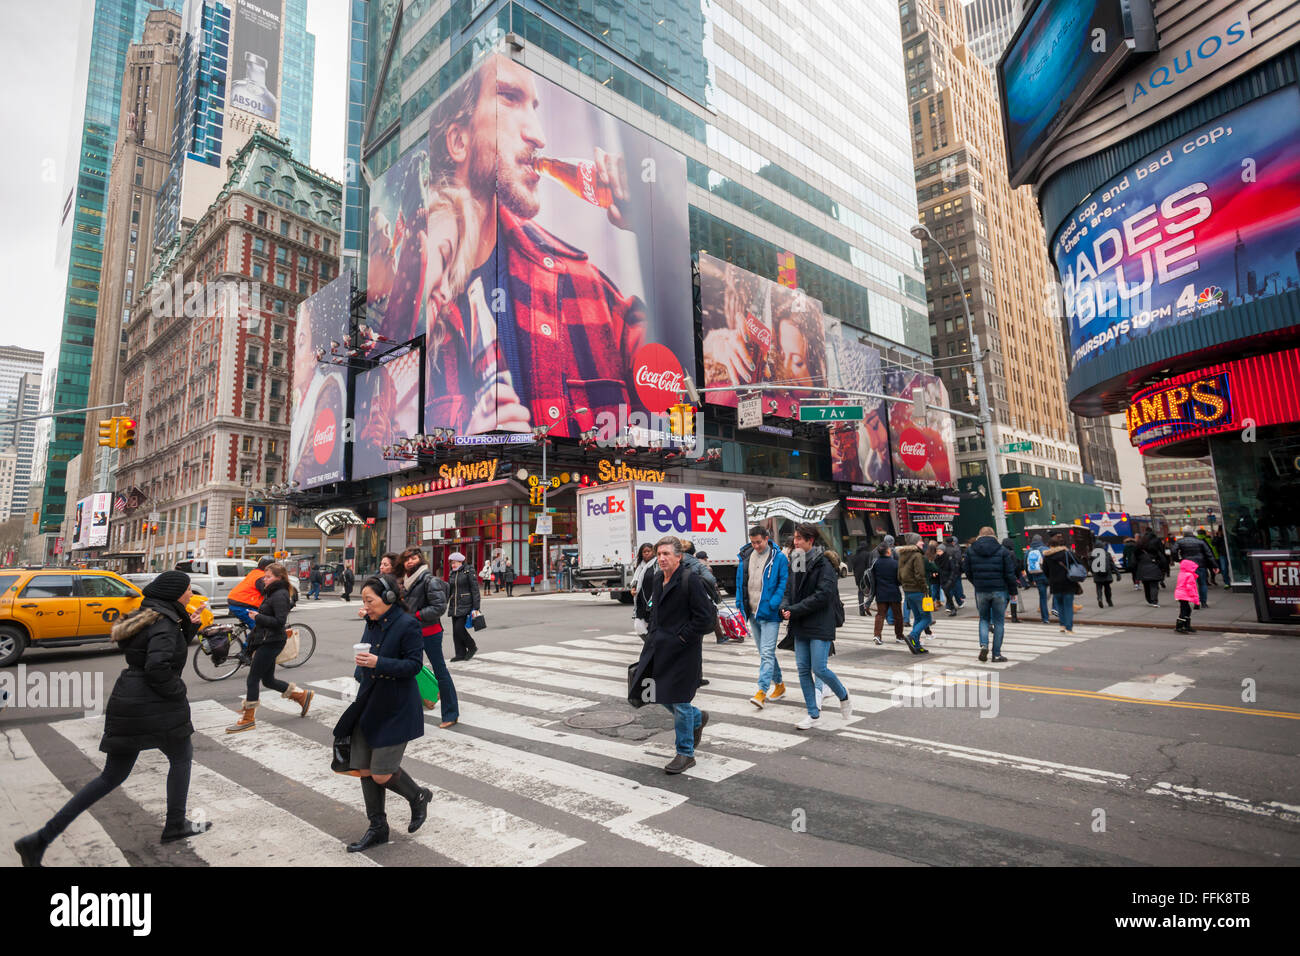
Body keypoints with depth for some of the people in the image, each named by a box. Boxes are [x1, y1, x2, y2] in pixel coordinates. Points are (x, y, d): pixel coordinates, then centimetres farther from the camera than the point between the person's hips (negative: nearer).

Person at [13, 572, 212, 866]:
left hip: (126, 704, 9)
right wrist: (178, 692, -15)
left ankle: (40, 840, 13)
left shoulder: (146, 616, 13)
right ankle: (175, 825, 24)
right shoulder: (165, 623, -18)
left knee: (111, 777, 16)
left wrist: (189, 626, 11)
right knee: (181, 758, 13)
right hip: (154, 708, -9)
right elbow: (157, 667, -29)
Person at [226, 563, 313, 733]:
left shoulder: (280, 595, -17)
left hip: (271, 642, -10)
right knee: (268, 680, 14)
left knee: (253, 678, -2)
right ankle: (302, 695, 23)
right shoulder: (272, 593, 16)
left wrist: (258, 617, -17)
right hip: (266, 641, 10)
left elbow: (280, 621, -24)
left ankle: (248, 719, 8)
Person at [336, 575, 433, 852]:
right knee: (365, 770, 11)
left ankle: (418, 796, 26)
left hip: (396, 710, -8)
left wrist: (378, 663, -27)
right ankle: (377, 829, 28)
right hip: (368, 705, 8)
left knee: (381, 775, -3)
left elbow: (414, 664, -19)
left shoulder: (408, 625, -16)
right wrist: (360, 674, 10)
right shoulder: (372, 624, 7)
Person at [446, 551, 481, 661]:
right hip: (454, 606, 7)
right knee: (455, 631, 5)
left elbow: (475, 591, -8)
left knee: (459, 628, -13)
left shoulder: (468, 573, -6)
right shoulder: (451, 575, 13)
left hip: (465, 606, -7)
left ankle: (472, 647, 9)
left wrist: (475, 608, -12)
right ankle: (460, 654, 15)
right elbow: (448, 591, 19)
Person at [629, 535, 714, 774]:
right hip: (660, 647, 8)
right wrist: (655, 634, 11)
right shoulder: (657, 579, 8)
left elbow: (705, 616, -18)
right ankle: (697, 718, 38)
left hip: (682, 651, -8)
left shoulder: (691, 580, -17)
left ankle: (685, 754, 19)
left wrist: (682, 636, -15)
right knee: (657, 692, 14)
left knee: (679, 700, 0)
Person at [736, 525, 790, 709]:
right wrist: (740, 603, 7)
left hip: (769, 614, -6)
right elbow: (740, 582, 16)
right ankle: (778, 684, 30)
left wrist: (774, 604, -17)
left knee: (767, 653, -11)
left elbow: (784, 582, -9)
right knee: (764, 652, 16)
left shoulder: (778, 558, -7)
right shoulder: (744, 557, 8)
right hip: (752, 613, 6)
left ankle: (762, 691, -11)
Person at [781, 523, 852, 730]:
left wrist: (794, 610, -19)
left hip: (820, 627, -7)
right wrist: (785, 606, -8)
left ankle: (844, 698, 22)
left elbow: (823, 595, -19)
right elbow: (789, 589, 14)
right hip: (800, 627, 7)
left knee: (819, 669, -8)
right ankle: (813, 714, 19)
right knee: (803, 670, 7)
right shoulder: (795, 563, 11)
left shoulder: (823, 565, -12)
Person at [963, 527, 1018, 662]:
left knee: (984, 619, 17)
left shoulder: (970, 550, 1)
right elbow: (1010, 574, -4)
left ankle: (983, 645, -4)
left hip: (980, 591, 2)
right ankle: (996, 655, 9)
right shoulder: (1003, 551, -4)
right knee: (999, 622, 8)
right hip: (999, 590, -1)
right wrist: (1012, 591, 6)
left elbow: (967, 571, 5)